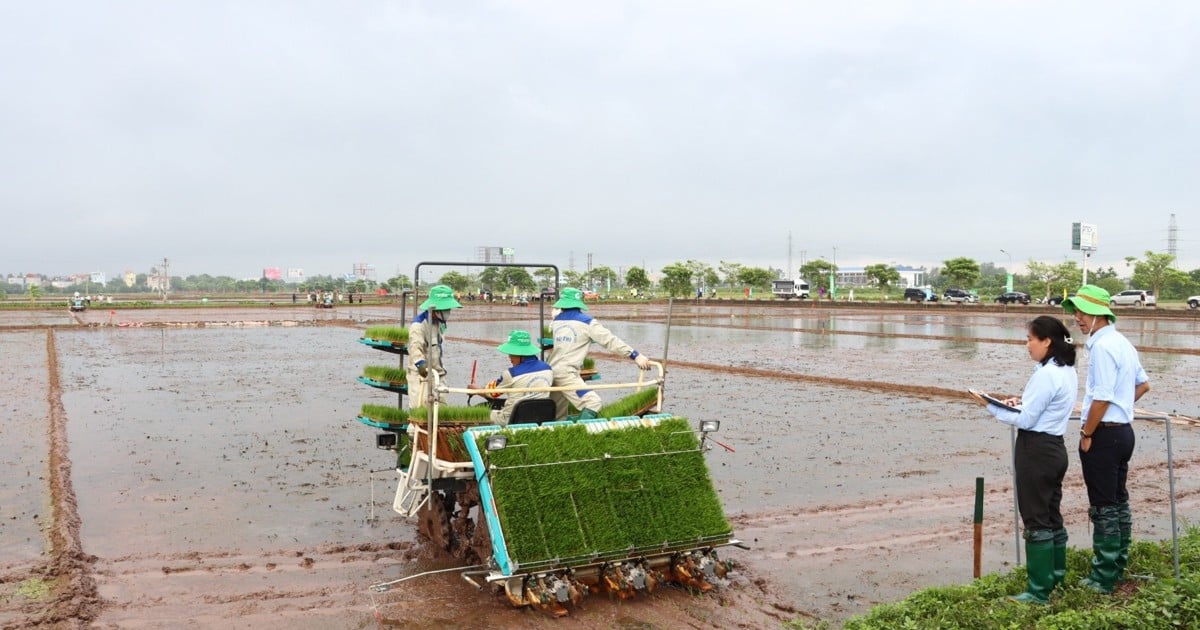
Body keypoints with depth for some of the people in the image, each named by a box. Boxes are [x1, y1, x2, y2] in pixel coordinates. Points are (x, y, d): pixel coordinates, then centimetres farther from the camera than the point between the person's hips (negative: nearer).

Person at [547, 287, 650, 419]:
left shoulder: (556, 320, 10)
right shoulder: (587, 322, -4)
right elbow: (611, 341, -8)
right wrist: (636, 355, -8)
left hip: (552, 371, 7)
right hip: (566, 373, -7)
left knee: (558, 415, 13)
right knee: (592, 402, -12)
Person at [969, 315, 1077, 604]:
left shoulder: (1046, 374, -20)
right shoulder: (1068, 371, 10)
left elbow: (1025, 421, -19)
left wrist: (991, 406, -11)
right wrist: (1024, 401, 3)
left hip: (1036, 450, -10)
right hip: (1055, 448, 10)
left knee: (1036, 520, -3)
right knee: (1052, 515, 19)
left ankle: (1039, 591, 3)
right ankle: (1055, 575, 32)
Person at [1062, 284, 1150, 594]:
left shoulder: (1102, 346, -19)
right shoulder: (1122, 342, 12)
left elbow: (1102, 398, -23)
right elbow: (1143, 384, 23)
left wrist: (1086, 435, -15)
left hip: (1105, 433, -10)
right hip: (1124, 431, 10)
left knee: (1104, 507, -3)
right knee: (1119, 502, 18)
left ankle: (1104, 578, 5)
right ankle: (1117, 566, 29)